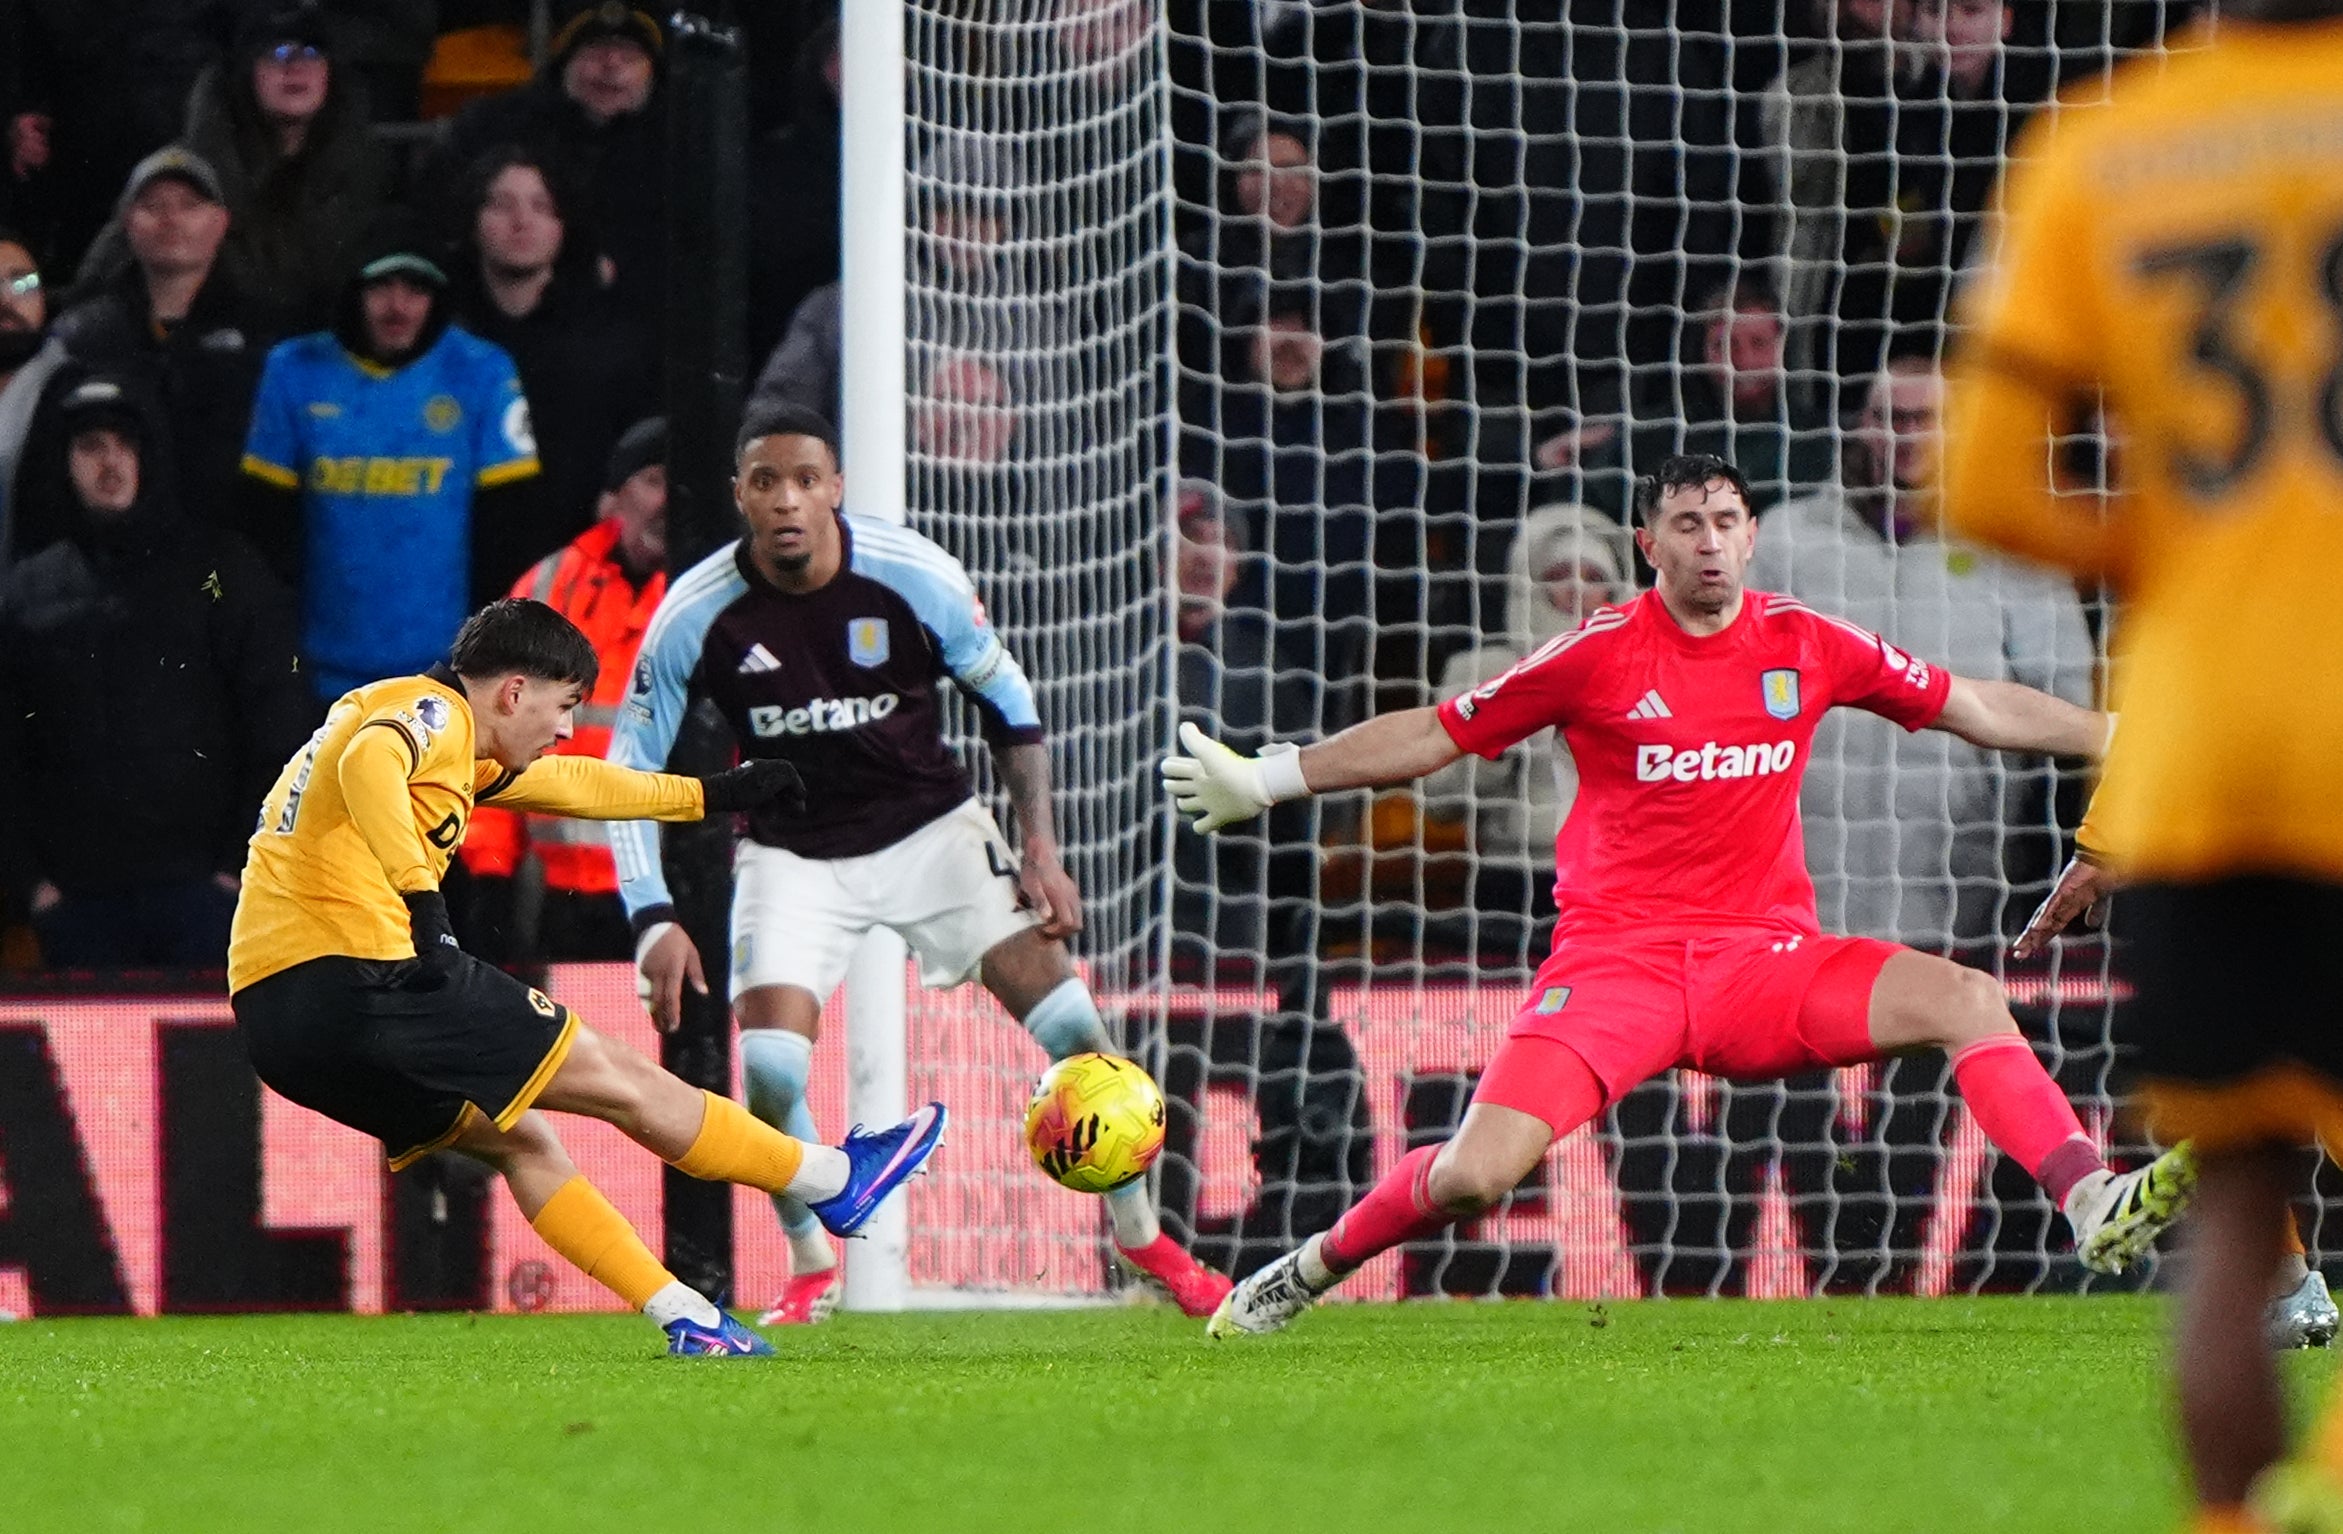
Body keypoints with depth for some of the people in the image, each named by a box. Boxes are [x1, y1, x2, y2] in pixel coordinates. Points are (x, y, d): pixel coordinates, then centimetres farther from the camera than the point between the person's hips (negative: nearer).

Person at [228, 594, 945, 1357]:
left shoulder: (440, 738, 26)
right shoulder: (432, 711, -3)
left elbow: (568, 783, 38)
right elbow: (368, 762, -27)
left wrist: (713, 795, 45)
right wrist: (419, 893, -33)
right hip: (359, 975, -10)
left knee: (520, 1141, 21)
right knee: (618, 1080, 4)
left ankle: (684, 1318, 18)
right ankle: (837, 1182, 15)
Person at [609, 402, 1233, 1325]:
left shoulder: (916, 579, -17)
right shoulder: (695, 616, -18)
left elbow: (1009, 703, 0)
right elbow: (629, 771, -8)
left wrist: (1041, 849, -6)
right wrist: (654, 921, -18)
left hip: (932, 832, 0)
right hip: (793, 858, 0)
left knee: (1069, 1022, -11)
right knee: (768, 1065, -20)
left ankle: (1144, 1242, 8)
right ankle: (811, 1272, 5)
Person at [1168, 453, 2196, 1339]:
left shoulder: (1806, 645, 5)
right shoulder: (1600, 654, -3)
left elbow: (1975, 708, 16)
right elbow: (1435, 735, 6)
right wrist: (1262, 780, 3)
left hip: (1765, 959, 3)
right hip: (1617, 958, -3)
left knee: (1967, 1001, -21)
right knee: (1475, 1176, -19)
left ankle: (2096, 1209, -24)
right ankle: (1315, 1268, 9)